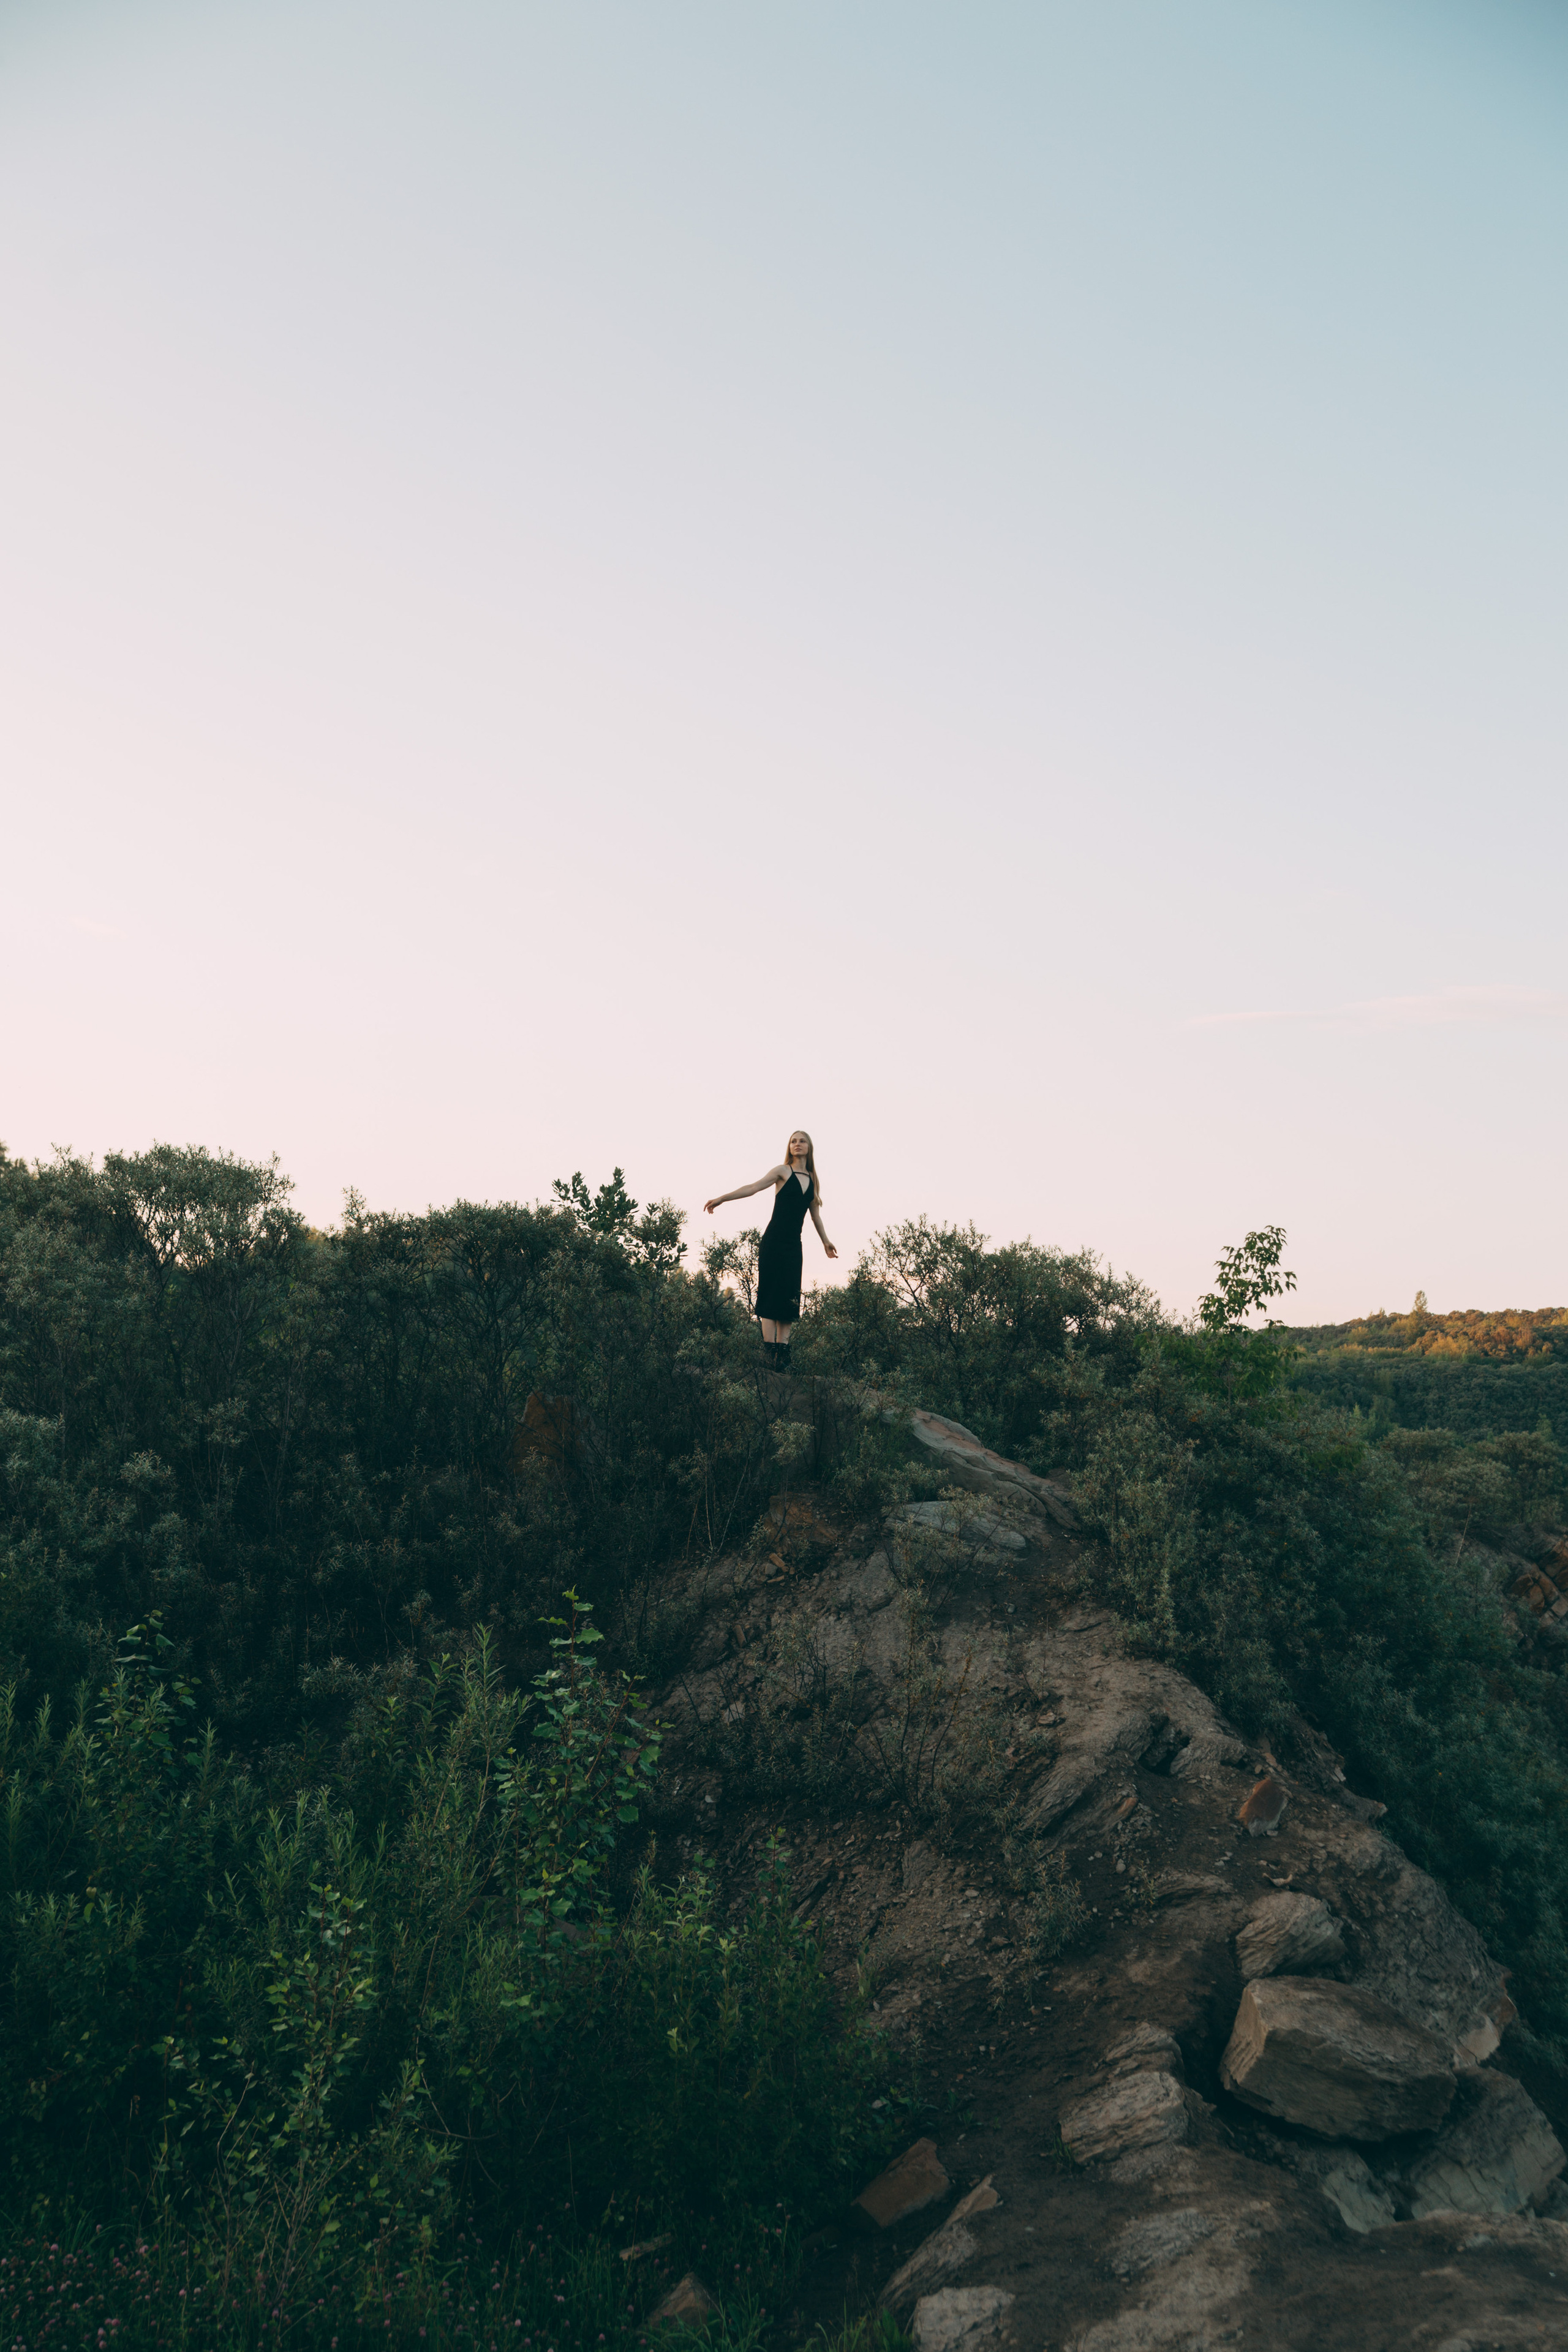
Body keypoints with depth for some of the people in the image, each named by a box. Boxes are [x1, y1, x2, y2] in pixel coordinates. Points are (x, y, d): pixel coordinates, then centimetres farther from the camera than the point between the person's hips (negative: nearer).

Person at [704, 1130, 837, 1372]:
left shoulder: (813, 1181, 15)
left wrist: (825, 1241, 33)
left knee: (789, 1297, 0)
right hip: (774, 1241, -5)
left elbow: (816, 1215, 26)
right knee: (770, 1293, -9)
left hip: (793, 1245, 5)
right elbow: (753, 1187, -9)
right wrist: (722, 1198, -21)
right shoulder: (783, 1171, 1)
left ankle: (781, 1352, -1)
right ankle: (768, 1350, -14)